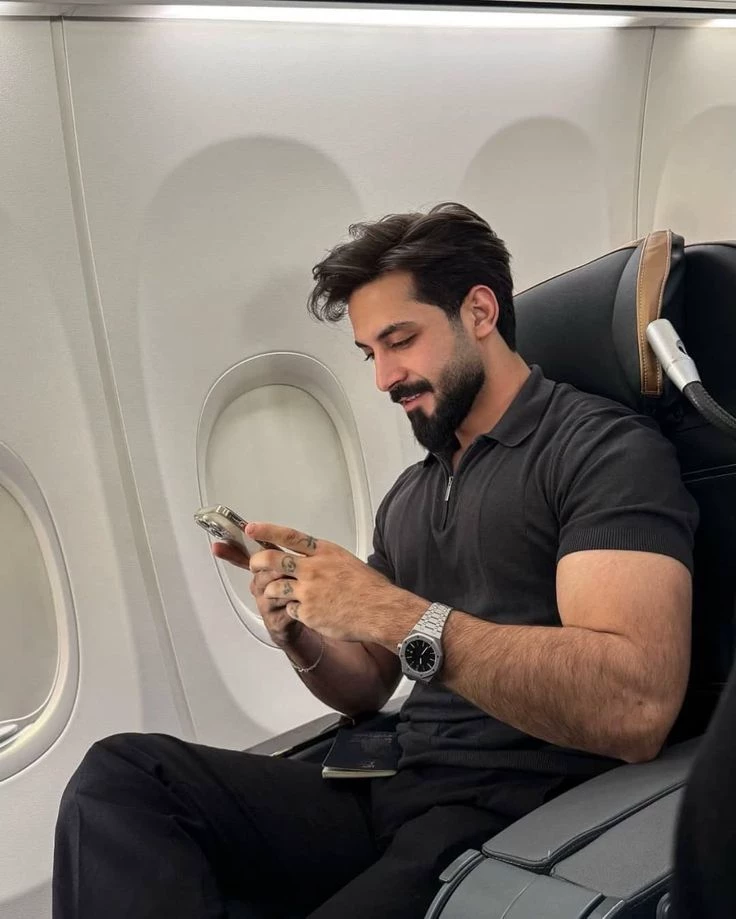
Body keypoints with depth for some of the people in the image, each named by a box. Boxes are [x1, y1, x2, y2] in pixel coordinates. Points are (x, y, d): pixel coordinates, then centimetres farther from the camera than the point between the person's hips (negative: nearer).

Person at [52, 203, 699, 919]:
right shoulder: (407, 497, 18)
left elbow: (636, 707, -21)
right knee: (118, 775, -11)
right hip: (390, 792, 8)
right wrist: (298, 634, -1)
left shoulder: (605, 449, -6)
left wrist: (397, 616, -22)